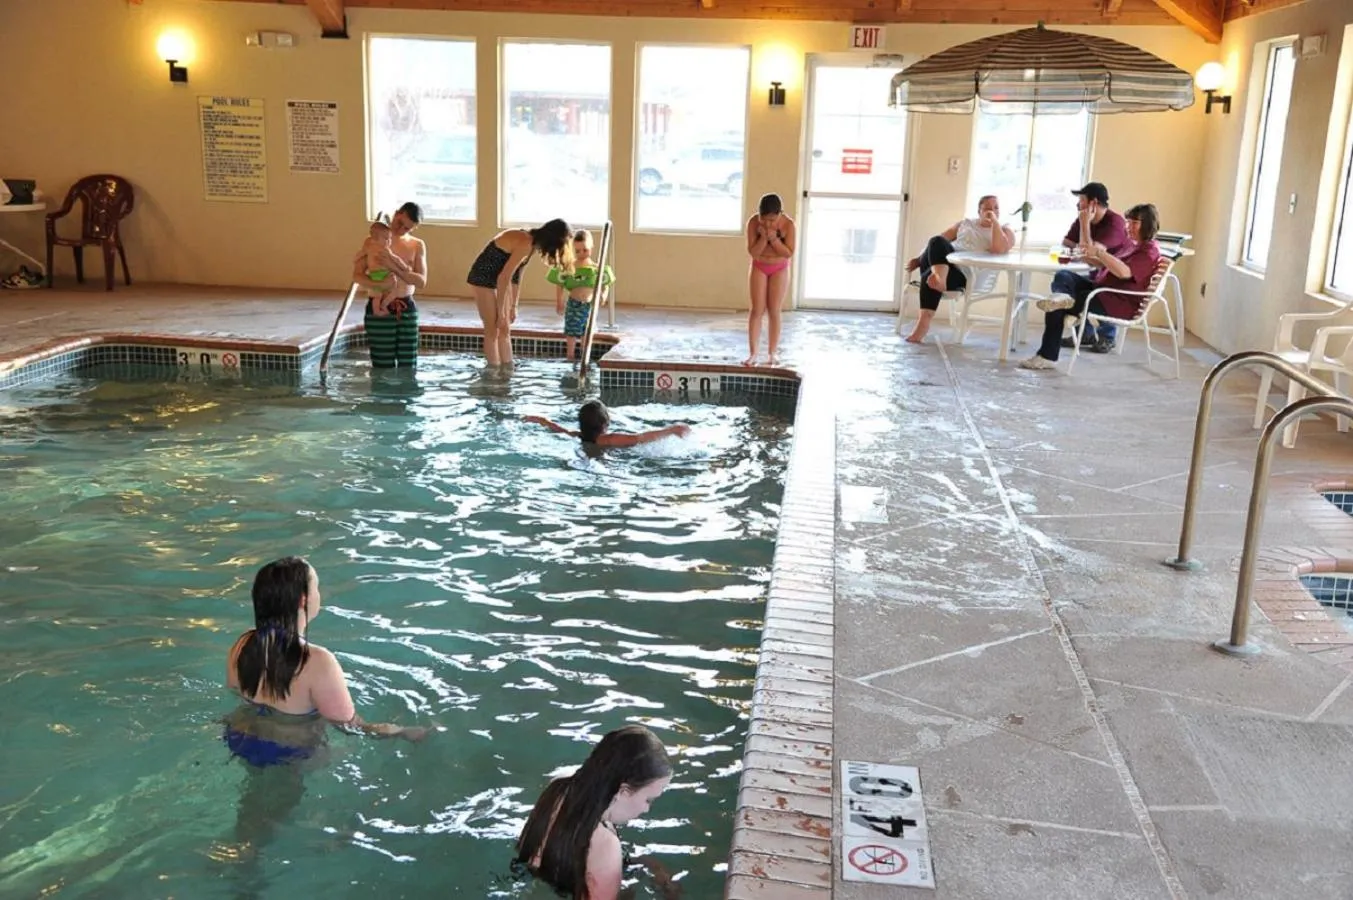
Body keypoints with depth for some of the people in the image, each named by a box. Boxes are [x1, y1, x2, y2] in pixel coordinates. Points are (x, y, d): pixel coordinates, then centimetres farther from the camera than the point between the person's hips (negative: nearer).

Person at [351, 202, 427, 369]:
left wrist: (395, 268, -20)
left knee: (408, 367, 4)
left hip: (407, 308, 3)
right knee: (384, 368, -2)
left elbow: (421, 281, -5)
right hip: (379, 310, -2)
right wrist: (380, 285, -27)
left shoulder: (417, 246, 7)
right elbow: (357, 275, -8)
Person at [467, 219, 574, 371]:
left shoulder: (531, 241, 0)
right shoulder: (525, 244, -27)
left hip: (499, 278, 9)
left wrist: (513, 306, 13)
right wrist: (500, 312, -19)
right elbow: (503, 277, -26)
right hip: (483, 278, -9)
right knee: (493, 331, -5)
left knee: (505, 330, 10)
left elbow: (517, 274, 9)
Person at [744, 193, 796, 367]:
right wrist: (764, 237, -31)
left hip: (779, 269, -1)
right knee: (757, 310, -3)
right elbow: (752, 252, -17)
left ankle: (773, 352, 11)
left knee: (774, 311, 1)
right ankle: (752, 353, -1)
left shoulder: (788, 225, -22)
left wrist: (774, 238, -30)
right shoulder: (753, 222, -20)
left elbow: (789, 253, -20)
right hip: (759, 268, 1)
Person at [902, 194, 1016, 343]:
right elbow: (937, 240, 25)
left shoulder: (1005, 231, 16)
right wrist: (919, 258, 13)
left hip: (969, 274, -4)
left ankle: (923, 321, -44)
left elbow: (999, 249, -9)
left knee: (930, 275, -35)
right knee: (937, 241, -32)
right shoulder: (965, 223, 28)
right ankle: (938, 278, -54)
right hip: (944, 262, 4)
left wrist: (994, 221, -6)